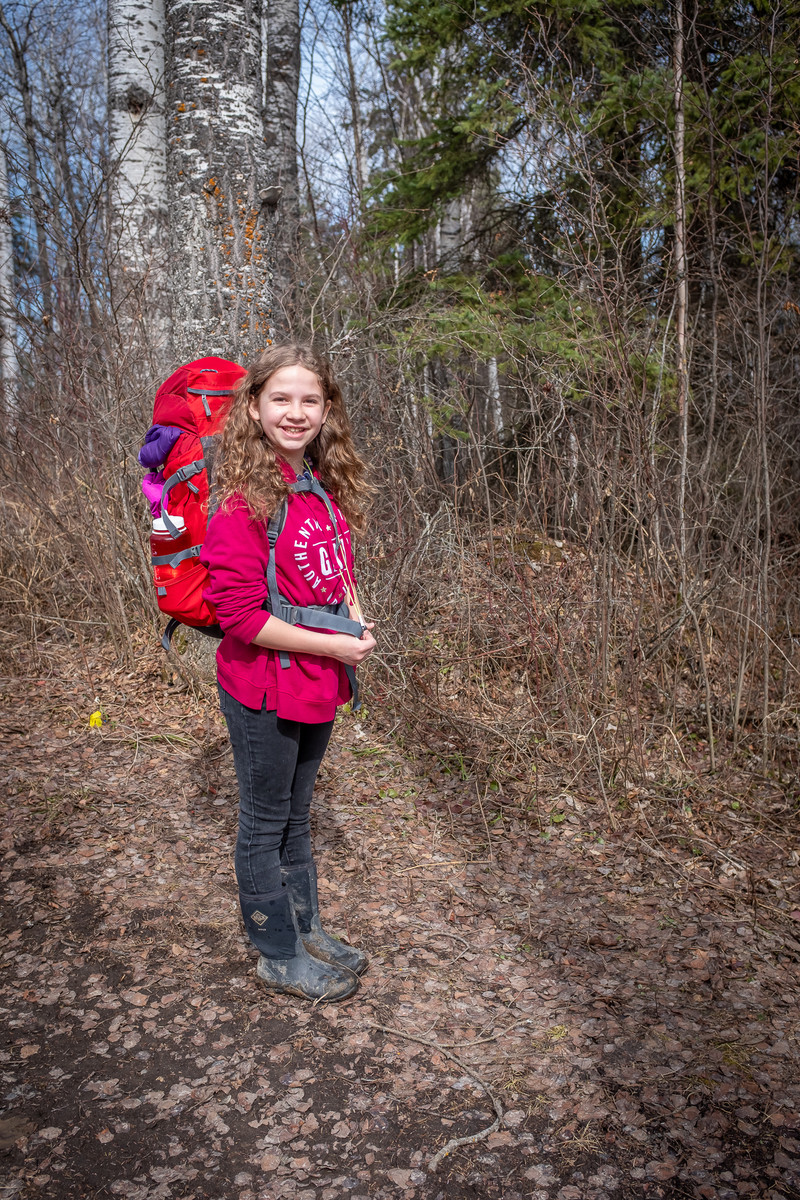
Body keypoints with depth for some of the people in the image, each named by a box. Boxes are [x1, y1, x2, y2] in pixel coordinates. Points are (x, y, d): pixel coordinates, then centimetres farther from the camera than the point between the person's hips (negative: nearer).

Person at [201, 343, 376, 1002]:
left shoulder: (328, 489, 3)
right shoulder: (245, 498, -20)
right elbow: (241, 613, -22)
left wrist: (356, 625, -1)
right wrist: (334, 646, -19)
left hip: (319, 681, 7)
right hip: (264, 688, -7)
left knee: (297, 814, 23)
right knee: (265, 824, 12)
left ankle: (308, 929, 40)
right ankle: (280, 957, 29)